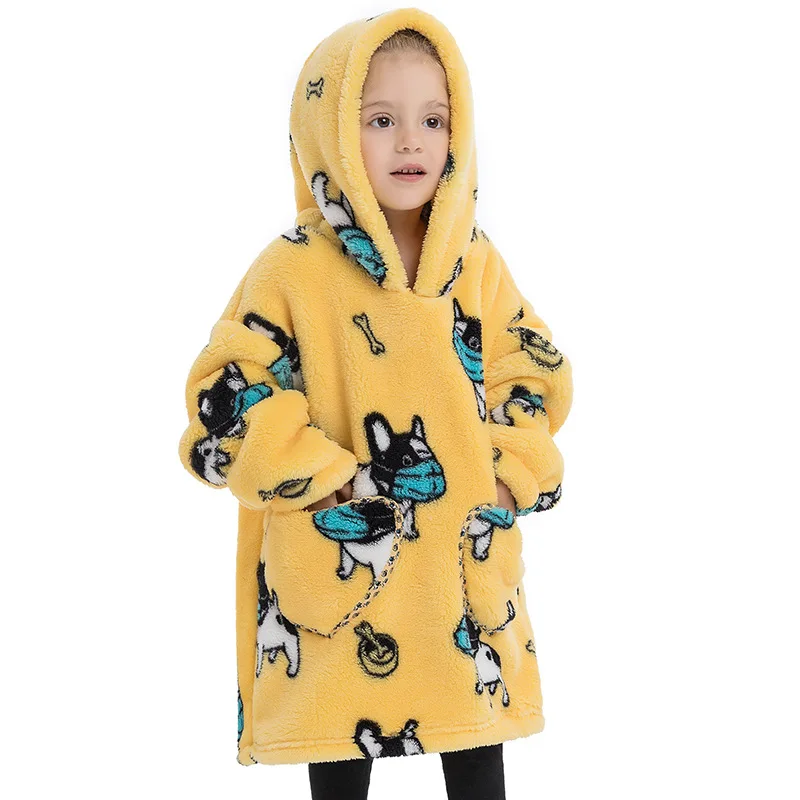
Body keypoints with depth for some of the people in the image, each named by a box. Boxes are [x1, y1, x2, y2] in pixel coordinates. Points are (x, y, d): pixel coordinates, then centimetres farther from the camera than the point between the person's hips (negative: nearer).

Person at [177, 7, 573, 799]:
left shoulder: (478, 263, 2)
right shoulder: (292, 269, -10)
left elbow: (533, 377, 8)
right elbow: (230, 402, -13)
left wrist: (508, 478, -6)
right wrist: (329, 485, -18)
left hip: (468, 556, 3)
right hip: (342, 563, -3)